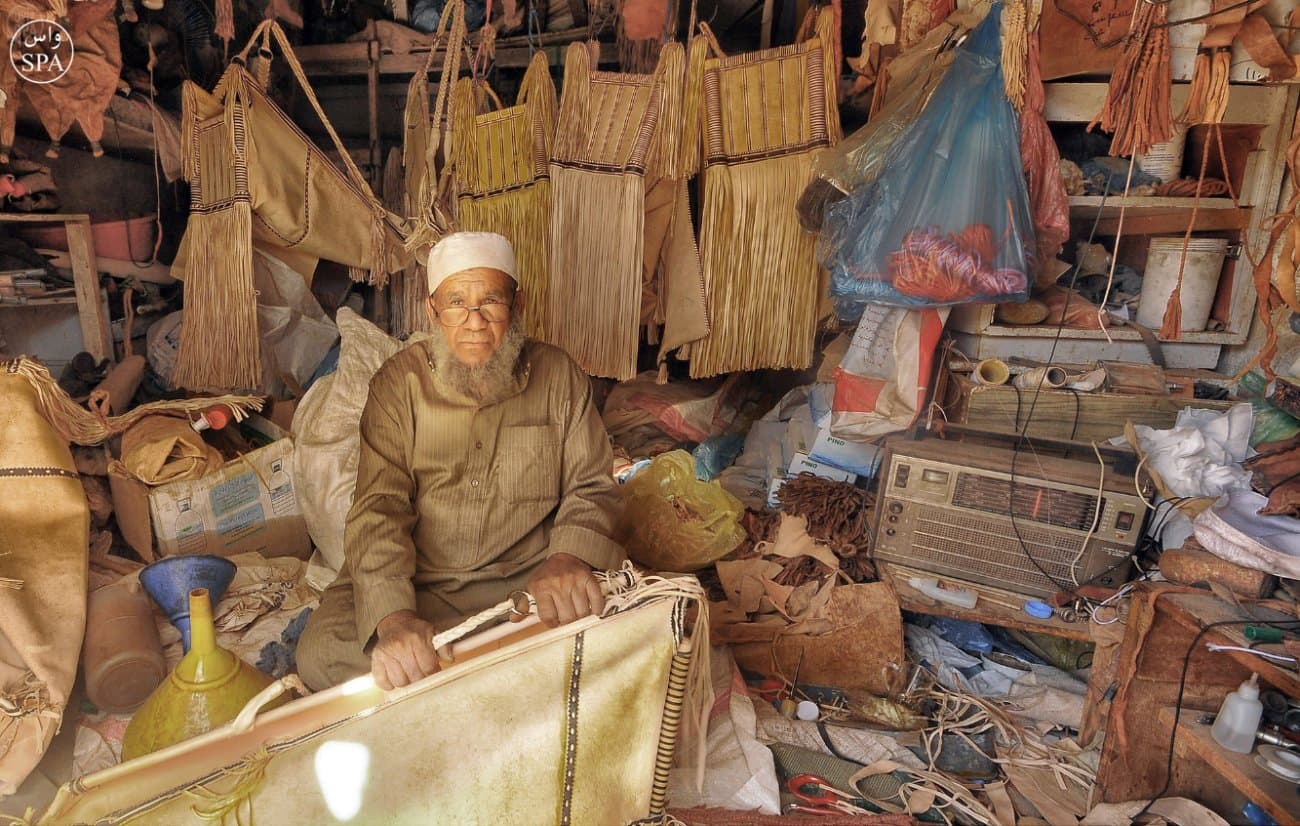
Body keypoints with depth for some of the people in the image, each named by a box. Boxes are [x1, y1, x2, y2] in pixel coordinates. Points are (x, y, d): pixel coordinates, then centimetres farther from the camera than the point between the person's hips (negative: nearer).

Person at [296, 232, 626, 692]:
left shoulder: (558, 376, 1)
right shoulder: (399, 382, -2)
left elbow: (592, 486, 0)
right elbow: (378, 506, -11)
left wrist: (567, 558, -23)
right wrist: (394, 616, -28)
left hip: (528, 580, 1)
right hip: (416, 582, 0)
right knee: (321, 655, -23)